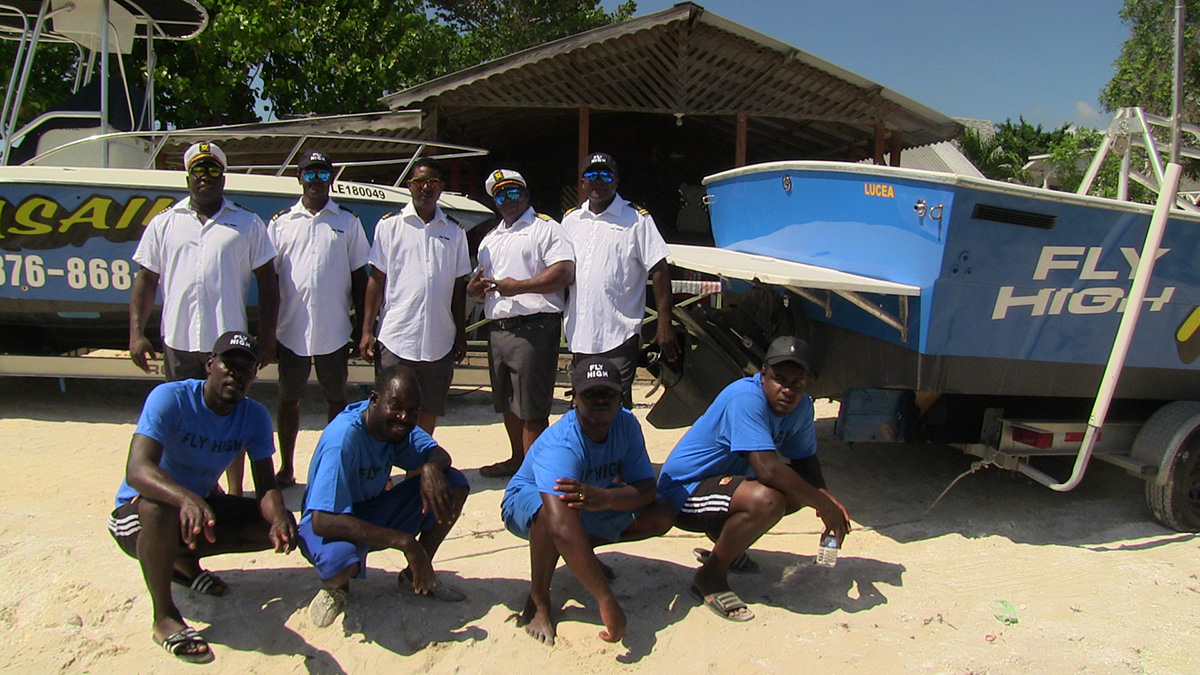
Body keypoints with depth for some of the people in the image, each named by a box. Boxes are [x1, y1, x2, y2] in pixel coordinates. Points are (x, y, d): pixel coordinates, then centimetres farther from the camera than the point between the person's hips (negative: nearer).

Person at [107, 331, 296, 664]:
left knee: (282, 528, -12)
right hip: (137, 513, -5)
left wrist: (279, 517, -37)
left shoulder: (255, 416, -7)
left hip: (201, 505, 5)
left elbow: (266, 486, -12)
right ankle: (165, 617, -20)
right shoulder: (170, 398, -23)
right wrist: (187, 499, -58)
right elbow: (137, 470, -37)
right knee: (159, 507, -40)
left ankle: (184, 559, 9)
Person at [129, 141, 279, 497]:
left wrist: (267, 337, -3)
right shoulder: (164, 223, 9)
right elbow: (146, 280, 8)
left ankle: (234, 492, 19)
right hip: (178, 340, 2)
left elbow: (267, 281, 3)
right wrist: (136, 333, 0)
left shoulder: (247, 224, 5)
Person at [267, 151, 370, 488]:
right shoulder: (280, 222, 6)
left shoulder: (348, 222, 4)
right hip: (291, 330, 1)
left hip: (334, 331, -1)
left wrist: (361, 328, 2)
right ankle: (286, 468, 22)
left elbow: (359, 276, 5)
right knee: (288, 399, 10)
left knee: (336, 399, 9)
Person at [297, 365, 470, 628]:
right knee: (340, 558, -42)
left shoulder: (394, 424, -9)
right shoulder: (343, 438, -31)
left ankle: (415, 575, 7)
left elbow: (439, 454, 0)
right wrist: (405, 542, -40)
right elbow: (322, 521, -38)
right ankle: (336, 585, -2)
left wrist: (431, 468, -28)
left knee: (454, 484, -11)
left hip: (374, 513, 7)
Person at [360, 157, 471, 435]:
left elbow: (459, 287, 13)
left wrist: (461, 336, 10)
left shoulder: (454, 231, 10)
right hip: (396, 340, -2)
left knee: (430, 412, 8)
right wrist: (367, 331, -1)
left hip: (439, 341, 2)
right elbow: (377, 280, 4)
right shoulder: (390, 225, 5)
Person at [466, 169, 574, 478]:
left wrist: (518, 286, -18)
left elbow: (565, 272, -15)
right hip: (498, 329, 8)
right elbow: (477, 288, 27)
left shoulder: (545, 228, -1)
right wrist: (475, 287, 1)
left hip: (533, 328, -8)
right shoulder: (490, 238, 23)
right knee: (508, 404, 17)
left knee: (531, 409, -7)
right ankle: (517, 458, 31)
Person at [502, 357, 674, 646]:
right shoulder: (560, 445, -38)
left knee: (662, 515, -10)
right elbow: (561, 526, -49)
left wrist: (605, 497, -45)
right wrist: (607, 602, -53)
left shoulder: (627, 424, -18)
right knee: (558, 512, -41)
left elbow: (646, 489, -21)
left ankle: (582, 549, 11)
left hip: (593, 505, 6)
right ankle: (538, 601, -16)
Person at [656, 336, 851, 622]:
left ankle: (722, 544, 20)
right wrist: (824, 505, -27)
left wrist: (828, 498, -13)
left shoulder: (801, 406, 0)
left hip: (725, 480, 10)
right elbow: (768, 469, -37)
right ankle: (710, 577, -10)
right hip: (683, 491, -10)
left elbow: (806, 460, 8)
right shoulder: (747, 398, -28)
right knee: (766, 500, -32)